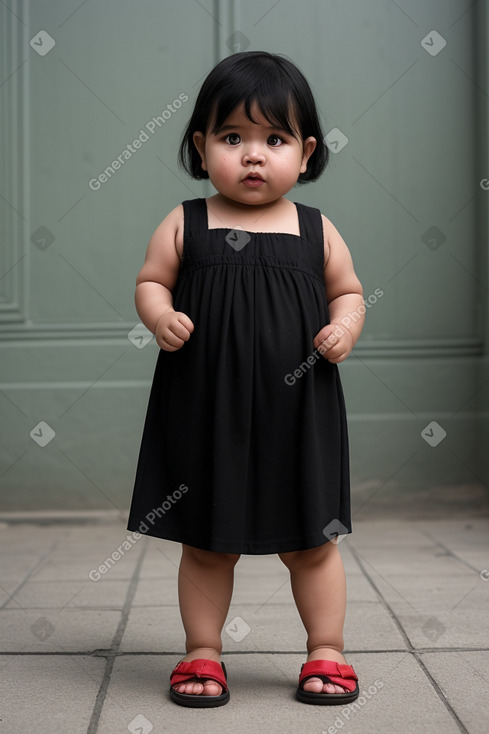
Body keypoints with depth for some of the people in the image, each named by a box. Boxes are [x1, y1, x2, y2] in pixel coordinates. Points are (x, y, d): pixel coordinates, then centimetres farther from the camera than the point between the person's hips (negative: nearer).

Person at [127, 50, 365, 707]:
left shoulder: (317, 230, 3)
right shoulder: (185, 225, 0)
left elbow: (348, 291, 13)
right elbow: (150, 282, 6)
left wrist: (345, 328, -8)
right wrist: (160, 317, -15)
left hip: (296, 413, 1)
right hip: (205, 413, 0)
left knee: (311, 543, 11)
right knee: (206, 544, 11)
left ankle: (326, 652, 27)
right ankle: (203, 653, 27)